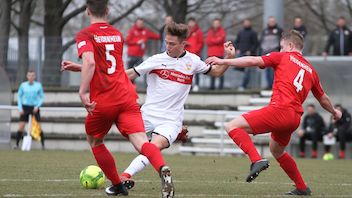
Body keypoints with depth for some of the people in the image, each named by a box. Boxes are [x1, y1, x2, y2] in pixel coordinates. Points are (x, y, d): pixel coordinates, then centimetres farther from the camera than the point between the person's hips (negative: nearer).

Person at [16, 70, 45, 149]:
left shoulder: (38, 85, 0)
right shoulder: (23, 85, 2)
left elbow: (42, 97, 5)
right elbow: (19, 96, 8)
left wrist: (37, 106, -10)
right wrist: (20, 108, -1)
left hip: (35, 108, 0)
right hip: (25, 107, 0)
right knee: (21, 126, -7)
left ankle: (43, 145, 4)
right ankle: (17, 144, -2)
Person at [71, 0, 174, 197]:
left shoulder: (85, 35, -1)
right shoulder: (117, 35, 18)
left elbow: (90, 62, -20)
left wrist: (83, 92, -22)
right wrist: (76, 67, 44)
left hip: (102, 101, -3)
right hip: (126, 97, 3)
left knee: (95, 141, 24)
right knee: (141, 141, -14)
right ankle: (162, 168, -44)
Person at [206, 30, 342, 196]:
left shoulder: (283, 57, 8)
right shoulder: (310, 70, 23)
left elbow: (253, 61, -4)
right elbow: (323, 99, 33)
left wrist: (224, 61, -2)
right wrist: (334, 112, 54)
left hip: (279, 109, -8)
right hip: (295, 118, 8)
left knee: (232, 126, -10)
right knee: (276, 150, 32)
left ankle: (257, 160, -28)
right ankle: (302, 188, 35)